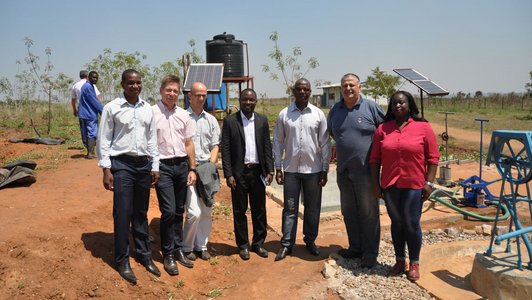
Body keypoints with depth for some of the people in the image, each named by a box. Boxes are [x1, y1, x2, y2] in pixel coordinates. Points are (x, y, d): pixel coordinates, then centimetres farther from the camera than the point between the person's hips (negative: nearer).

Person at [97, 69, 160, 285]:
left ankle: (144, 255, 26)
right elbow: (104, 140, -3)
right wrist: (106, 169, -8)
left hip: (143, 164, 4)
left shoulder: (148, 109, 9)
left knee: (141, 213, 13)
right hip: (122, 164, -4)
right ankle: (122, 260, 14)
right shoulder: (112, 108, -3)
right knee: (123, 213, -1)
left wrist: (155, 166, 8)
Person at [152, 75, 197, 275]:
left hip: (181, 165, 5)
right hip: (162, 166, -4)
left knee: (179, 211, 11)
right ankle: (168, 255, 10)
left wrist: (192, 169, 9)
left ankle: (178, 249, 25)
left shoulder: (183, 114, 9)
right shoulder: (152, 113, -4)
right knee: (168, 211, -6)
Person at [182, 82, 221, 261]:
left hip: (207, 170, 5)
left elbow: (215, 145, 12)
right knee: (194, 212, -9)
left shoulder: (211, 120, 12)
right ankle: (187, 247, 12)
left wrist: (211, 165, -2)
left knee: (206, 211, 8)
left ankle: (201, 245, 23)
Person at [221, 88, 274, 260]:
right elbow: (225, 149, -4)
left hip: (258, 171, 3)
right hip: (239, 173, -2)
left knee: (259, 209, 10)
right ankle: (243, 245, 22)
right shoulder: (230, 121, -2)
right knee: (240, 210, 8)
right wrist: (228, 174, -9)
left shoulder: (262, 120, 6)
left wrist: (270, 170, 0)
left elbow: (267, 147, 7)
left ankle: (258, 243, 25)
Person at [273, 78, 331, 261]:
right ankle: (287, 244, 15)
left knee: (312, 208, 11)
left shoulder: (318, 114, -1)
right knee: (290, 208, 6)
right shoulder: (284, 114, 0)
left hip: (313, 169, 0)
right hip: (291, 169, 0)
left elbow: (325, 144, 1)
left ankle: (310, 241, 27)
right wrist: (278, 168, 0)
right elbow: (278, 142, 4)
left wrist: (325, 170, -1)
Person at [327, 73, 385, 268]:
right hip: (343, 171, 5)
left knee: (368, 213, 4)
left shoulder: (370, 107, -7)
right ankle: (355, 247, 30)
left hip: (365, 170, -5)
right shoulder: (335, 110, 6)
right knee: (349, 212, 15)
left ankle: (370, 252, 17)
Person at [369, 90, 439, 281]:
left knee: (412, 224, 4)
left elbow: (433, 158, -2)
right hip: (390, 185, 2)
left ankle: (414, 263, 21)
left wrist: (429, 183, -8)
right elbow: (375, 159, 4)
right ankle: (399, 260, 27)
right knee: (396, 222, 13)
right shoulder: (383, 129, 4)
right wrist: (375, 183, 1)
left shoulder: (423, 127, -2)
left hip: (414, 185, -2)